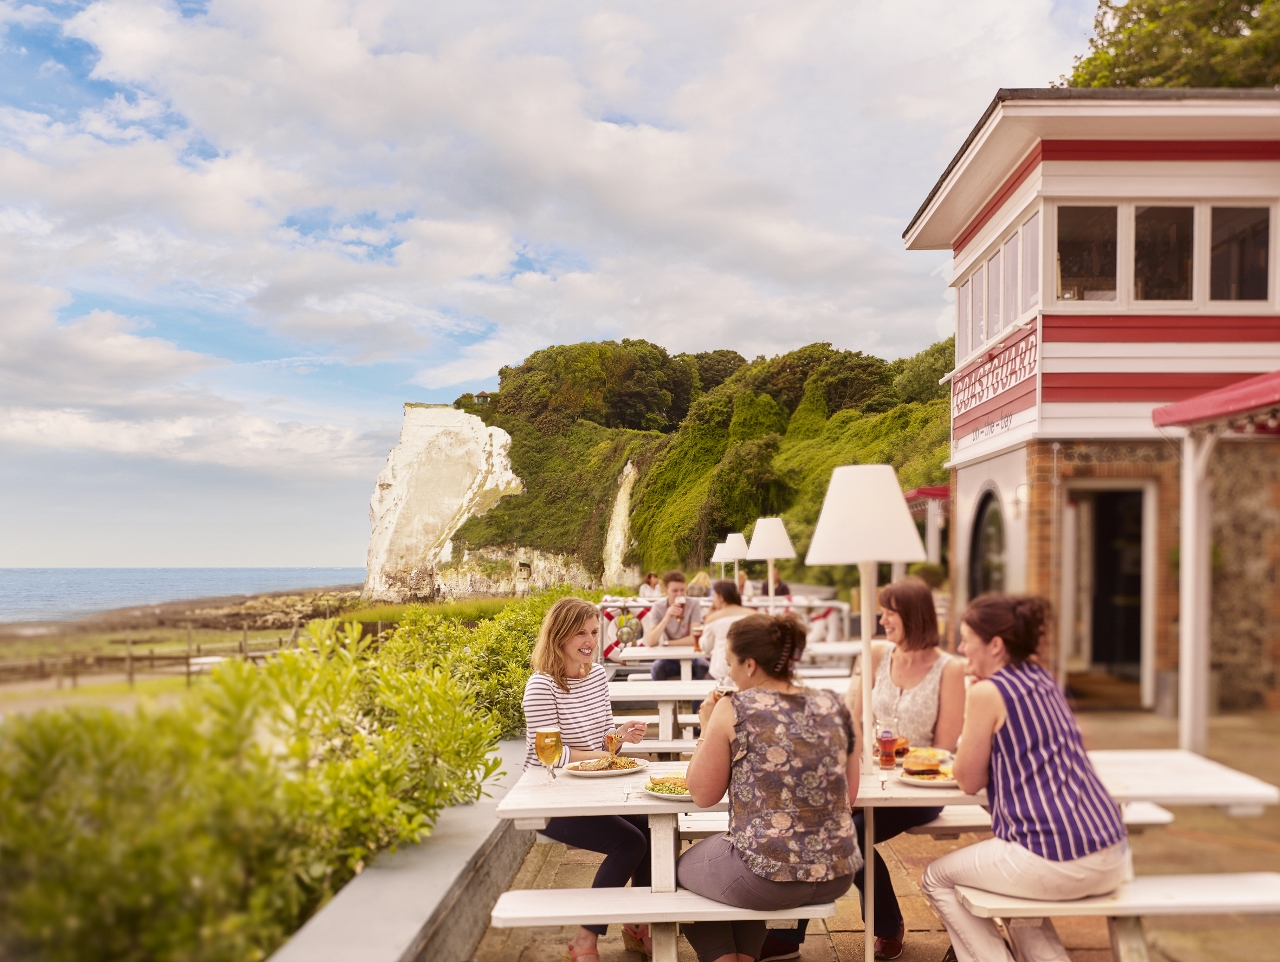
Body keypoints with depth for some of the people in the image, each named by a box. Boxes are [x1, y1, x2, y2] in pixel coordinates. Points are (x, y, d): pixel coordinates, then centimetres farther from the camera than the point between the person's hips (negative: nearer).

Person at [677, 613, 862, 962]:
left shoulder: (733, 709, -11)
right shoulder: (834, 705, 2)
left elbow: (702, 795, -2)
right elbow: (848, 796, 10)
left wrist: (708, 729, 7)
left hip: (768, 881, -5)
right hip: (837, 875, 5)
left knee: (683, 867, 26)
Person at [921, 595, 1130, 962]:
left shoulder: (987, 692, -10)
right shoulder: (1043, 680, 14)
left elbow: (968, 781, -1)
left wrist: (974, 696, 1)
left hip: (1056, 863, -8)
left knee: (937, 879, 13)